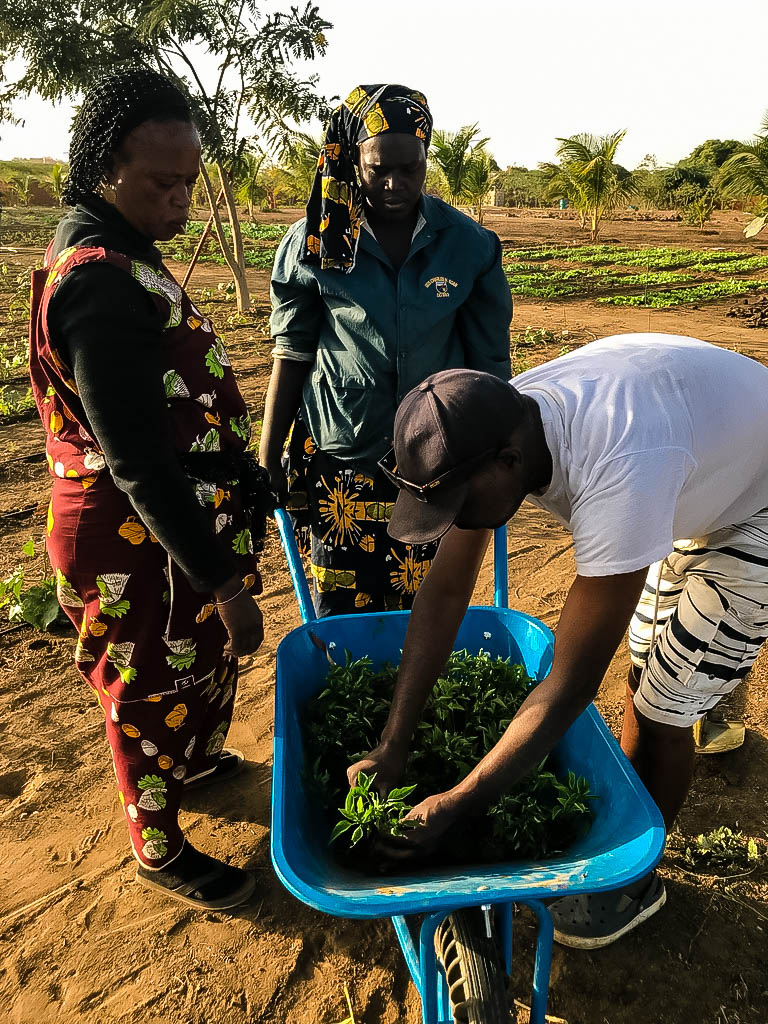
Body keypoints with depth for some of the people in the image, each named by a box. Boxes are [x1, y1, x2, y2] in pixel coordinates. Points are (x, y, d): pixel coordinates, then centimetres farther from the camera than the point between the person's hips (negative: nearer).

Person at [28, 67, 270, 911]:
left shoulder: (113, 254, 8)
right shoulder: (101, 284, -25)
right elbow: (139, 463, -28)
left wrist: (244, 477, 20)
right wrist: (224, 581, -25)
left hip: (184, 513, 9)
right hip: (143, 541, -9)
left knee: (207, 657, 27)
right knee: (154, 690, 11)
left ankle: (194, 764, 55)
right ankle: (159, 850, 37)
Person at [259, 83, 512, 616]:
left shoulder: (470, 245, -2)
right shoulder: (314, 242, -3)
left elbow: (490, 362, 4)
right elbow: (292, 354, 3)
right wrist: (268, 459, 4)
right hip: (341, 462, 0)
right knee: (342, 614, 5)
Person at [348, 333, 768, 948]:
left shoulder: (617, 474, -44)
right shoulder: (488, 433, -22)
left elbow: (571, 686, -36)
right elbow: (443, 595, -17)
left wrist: (455, 806, -27)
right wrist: (392, 748, -18)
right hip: (694, 495, 6)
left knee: (663, 710, -2)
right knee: (644, 673, 14)